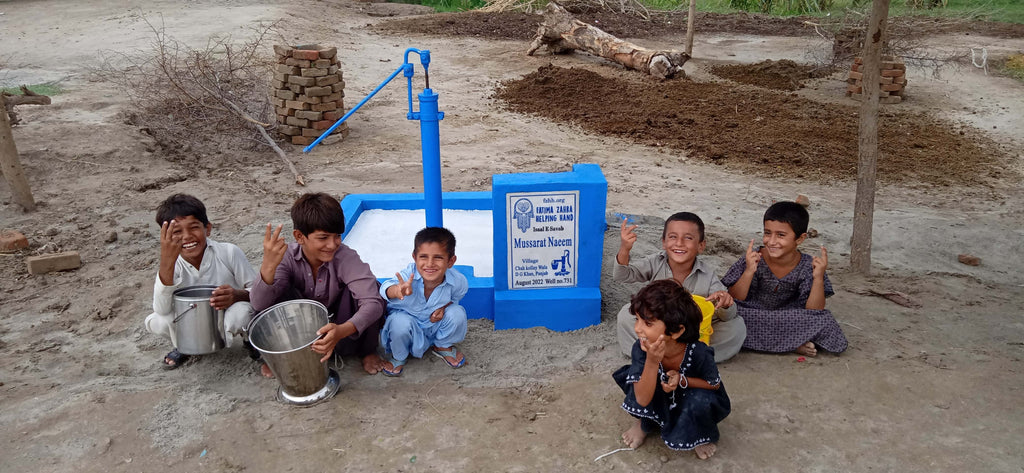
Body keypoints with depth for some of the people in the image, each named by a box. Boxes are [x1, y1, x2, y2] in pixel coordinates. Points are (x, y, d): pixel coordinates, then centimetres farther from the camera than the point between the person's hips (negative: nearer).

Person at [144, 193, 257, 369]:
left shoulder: (229, 253, -20)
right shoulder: (173, 264, -14)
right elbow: (162, 309, -31)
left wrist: (237, 295, -38)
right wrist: (166, 261, -42)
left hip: (225, 322, -3)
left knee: (243, 311, -36)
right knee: (155, 321, -23)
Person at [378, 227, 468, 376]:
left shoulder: (458, 282, -24)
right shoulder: (409, 275, -34)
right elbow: (386, 288, -53)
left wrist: (443, 307, -20)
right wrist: (397, 291, -77)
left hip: (435, 323, 2)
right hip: (407, 316, -2)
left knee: (457, 313, -22)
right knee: (400, 322, -34)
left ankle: (443, 346, 12)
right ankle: (399, 356, 3)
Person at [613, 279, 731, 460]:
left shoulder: (698, 353, -34)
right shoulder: (640, 348, -29)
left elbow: (714, 384, -14)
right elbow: (642, 400, -31)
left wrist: (682, 380, -33)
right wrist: (652, 362, -46)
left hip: (691, 396, -2)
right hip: (659, 402, 2)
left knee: (700, 401, -35)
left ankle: (703, 435, 3)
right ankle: (646, 423, 5)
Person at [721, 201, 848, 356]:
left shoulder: (807, 267, -10)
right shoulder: (754, 259, -14)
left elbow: (813, 311, -13)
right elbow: (734, 301, -16)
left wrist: (818, 278, -26)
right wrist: (749, 272, -30)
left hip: (790, 318, 0)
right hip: (753, 318, 0)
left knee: (824, 320, -25)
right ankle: (792, 343, -17)